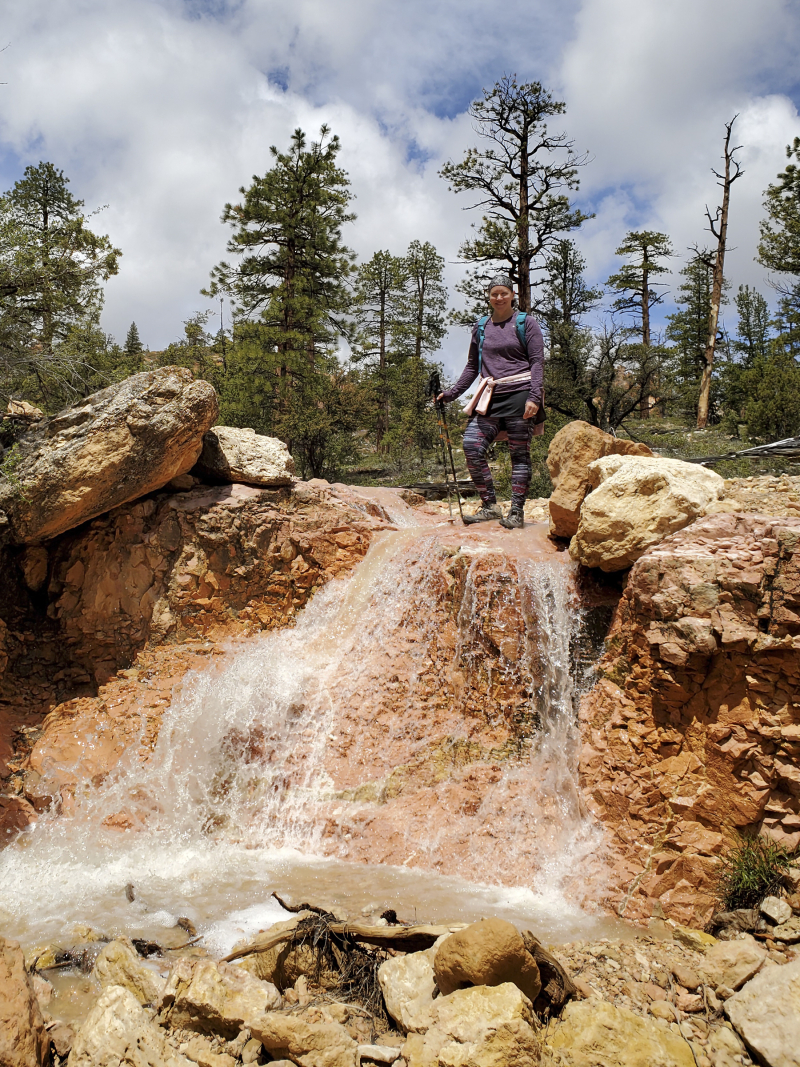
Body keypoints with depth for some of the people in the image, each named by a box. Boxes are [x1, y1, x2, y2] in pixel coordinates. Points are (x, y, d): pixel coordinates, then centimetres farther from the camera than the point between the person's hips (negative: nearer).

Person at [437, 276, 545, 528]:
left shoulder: (526, 323, 5)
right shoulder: (480, 328, 16)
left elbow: (537, 361, -1)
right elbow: (472, 366, 22)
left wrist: (534, 397, -13)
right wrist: (452, 392, 13)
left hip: (519, 394, -4)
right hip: (490, 397, 4)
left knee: (519, 453, -2)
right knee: (472, 446, -12)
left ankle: (516, 512, 2)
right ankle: (490, 505, -3)